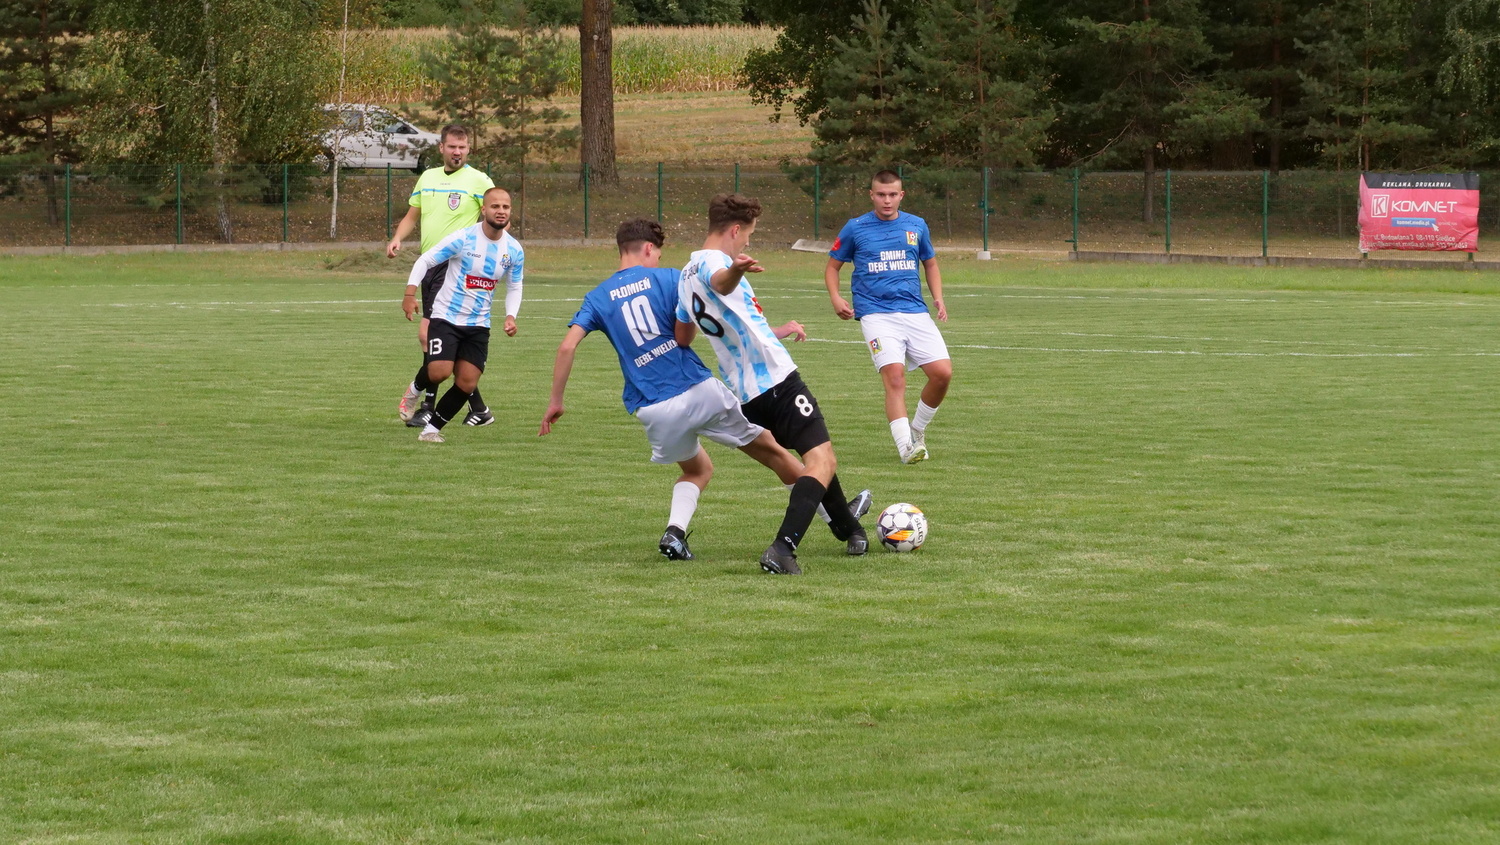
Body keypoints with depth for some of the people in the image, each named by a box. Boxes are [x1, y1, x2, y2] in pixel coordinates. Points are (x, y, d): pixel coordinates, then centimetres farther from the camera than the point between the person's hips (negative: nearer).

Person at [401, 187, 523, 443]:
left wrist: (510, 316, -4)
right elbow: (425, 261, -8)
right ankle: (416, 388, 16)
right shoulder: (463, 238, -14)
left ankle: (432, 428, 14)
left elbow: (514, 287, 14)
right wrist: (410, 292, -20)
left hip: (478, 325, 4)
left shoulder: (514, 250, -1)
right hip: (446, 317, -4)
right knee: (440, 372, -20)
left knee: (467, 383, -4)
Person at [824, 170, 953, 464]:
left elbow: (930, 263, 25)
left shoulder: (917, 226, 12)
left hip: (915, 312, 3)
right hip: (876, 315, -3)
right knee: (895, 376, -21)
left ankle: (917, 431, 13)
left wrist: (938, 297, 8)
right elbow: (832, 266, 14)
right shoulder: (855, 229, 5)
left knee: (942, 372, -10)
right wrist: (835, 298, -4)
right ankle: (906, 446, -23)